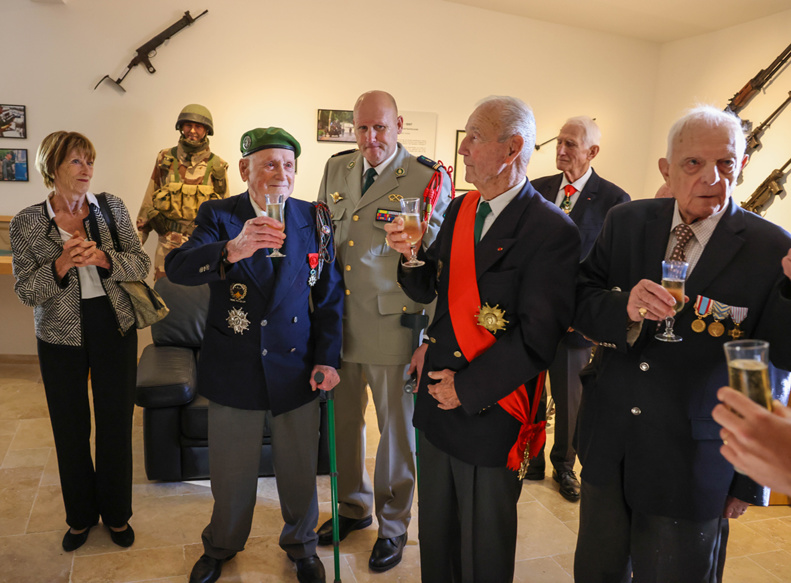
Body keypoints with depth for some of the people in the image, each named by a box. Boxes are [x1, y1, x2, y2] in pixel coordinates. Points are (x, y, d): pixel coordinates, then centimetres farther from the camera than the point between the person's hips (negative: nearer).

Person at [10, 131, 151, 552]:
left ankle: (116, 513, 29)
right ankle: (80, 516, 33)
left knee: (116, 422, 8)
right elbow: (26, 292, -6)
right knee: (70, 427, 11)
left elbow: (141, 264, -4)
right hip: (61, 336, 0)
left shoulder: (112, 207, -2)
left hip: (114, 328, 1)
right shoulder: (26, 223, -5)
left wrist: (103, 258, -22)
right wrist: (60, 266, -24)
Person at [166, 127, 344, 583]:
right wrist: (232, 250, -43)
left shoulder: (314, 219, -1)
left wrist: (328, 357, -4)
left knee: (300, 471, 16)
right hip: (234, 370, -1)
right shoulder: (218, 216, -7)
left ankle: (302, 546, 43)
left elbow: (330, 294, 3)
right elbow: (177, 268, -24)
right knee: (232, 474, 17)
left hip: (296, 370, 1)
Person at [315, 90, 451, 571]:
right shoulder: (336, 169, 10)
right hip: (336, 320, 5)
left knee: (397, 428, 9)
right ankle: (354, 507, 41)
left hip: (393, 324, -5)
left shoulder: (429, 179, -8)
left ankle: (394, 525, 31)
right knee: (343, 420, 18)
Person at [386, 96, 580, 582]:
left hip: (490, 412, -6)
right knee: (435, 531, 23)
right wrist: (412, 254, -11)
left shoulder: (552, 231, -17)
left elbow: (537, 337, -20)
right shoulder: (460, 210, 6)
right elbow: (429, 291, 9)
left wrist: (468, 387, -15)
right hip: (438, 401, 6)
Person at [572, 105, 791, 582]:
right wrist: (625, 308, -26)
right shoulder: (626, 222, -1)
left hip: (693, 464, -3)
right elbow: (580, 303, -3)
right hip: (608, 447, 3)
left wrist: (750, 482, -5)